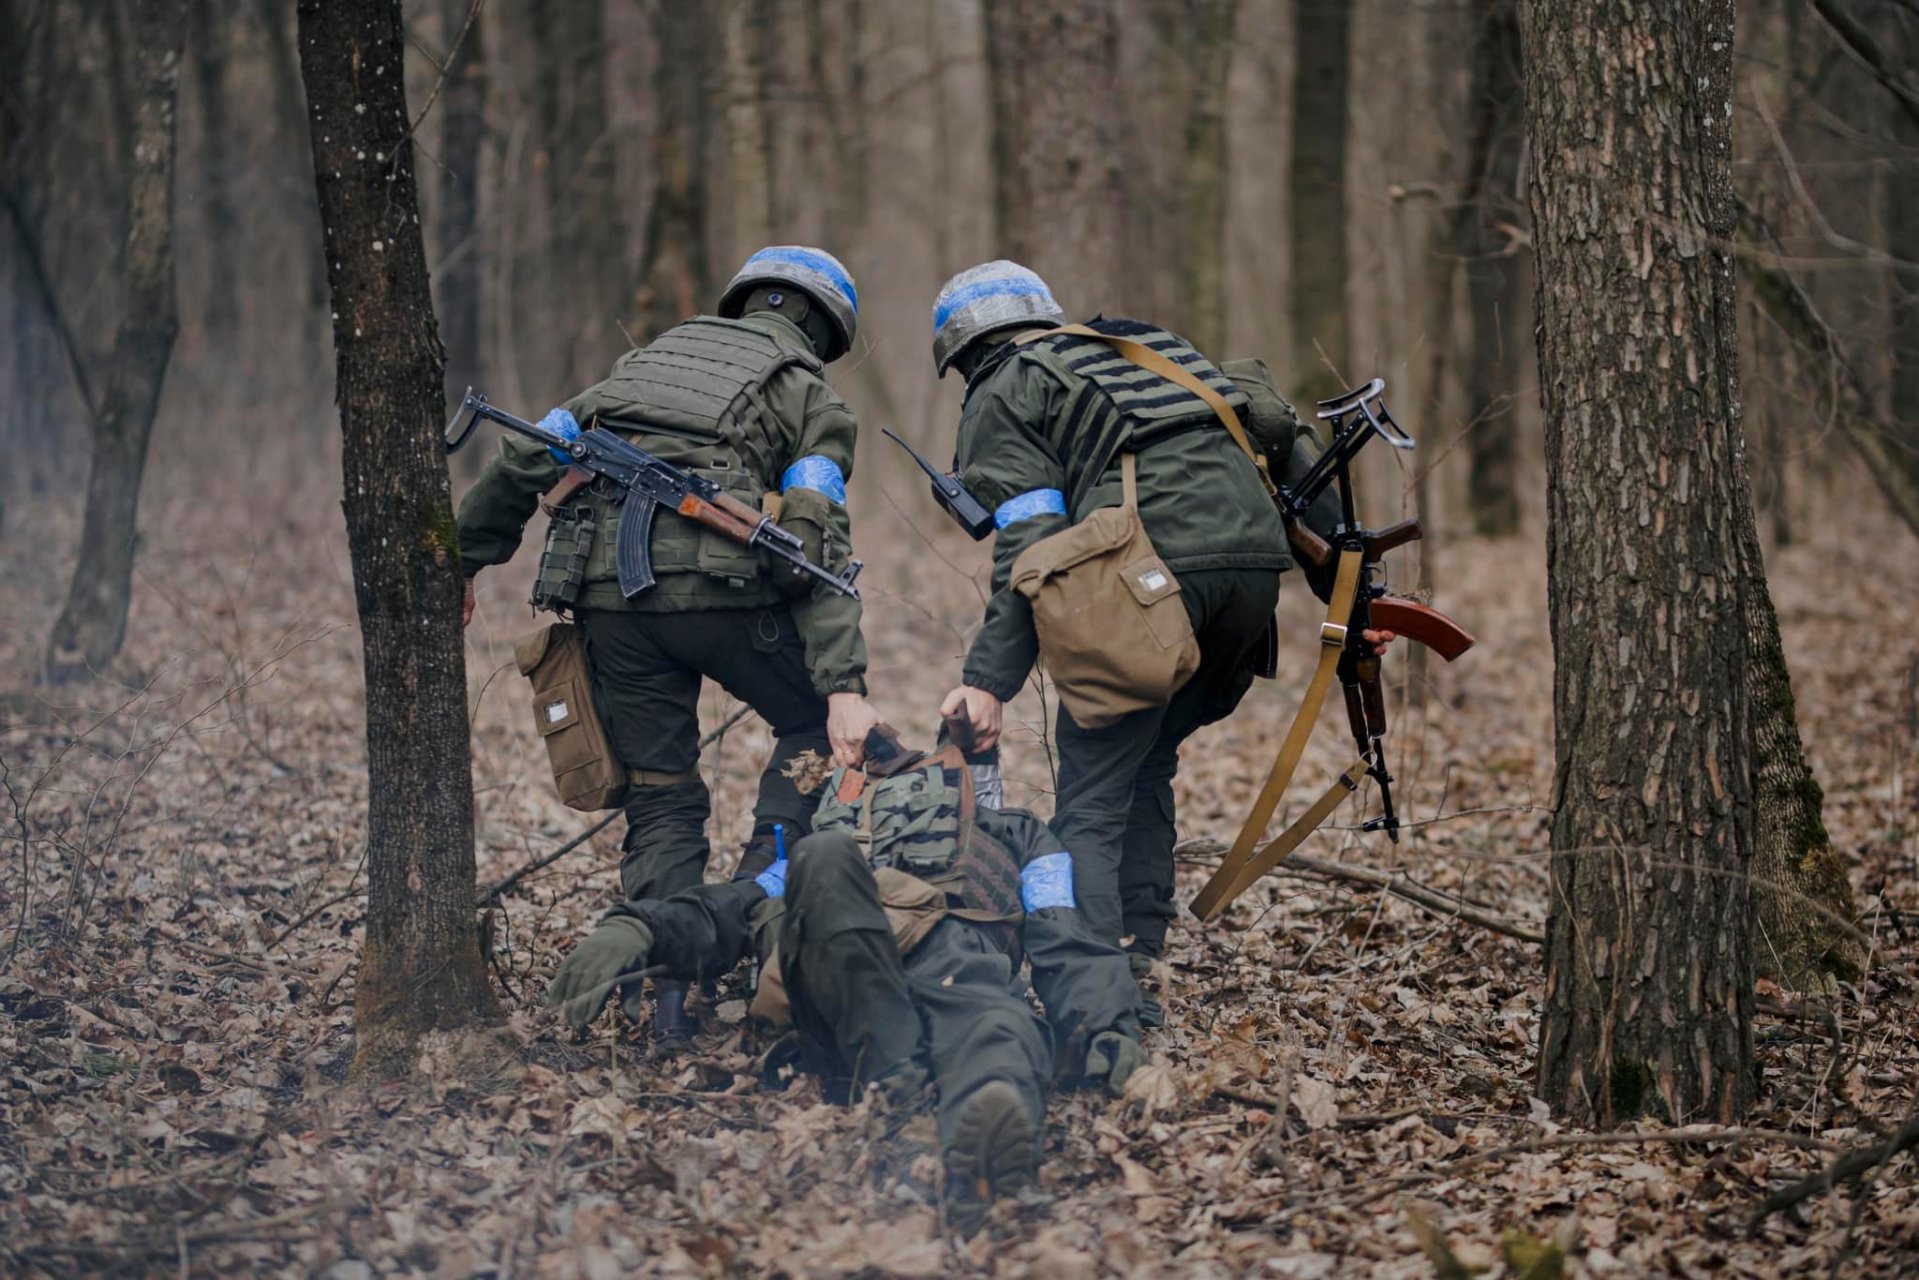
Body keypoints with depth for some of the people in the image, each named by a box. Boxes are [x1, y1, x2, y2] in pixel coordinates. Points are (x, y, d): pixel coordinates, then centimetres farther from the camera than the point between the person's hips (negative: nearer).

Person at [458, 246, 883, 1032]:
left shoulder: (652, 357, 28)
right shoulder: (812, 403, 14)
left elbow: (528, 459, 19)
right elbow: (821, 554, -2)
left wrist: (465, 561, 25)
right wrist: (845, 687, -10)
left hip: (607, 590, 4)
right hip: (719, 585, -4)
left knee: (660, 795, 13)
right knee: (817, 724, 19)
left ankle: (672, 991, 6)